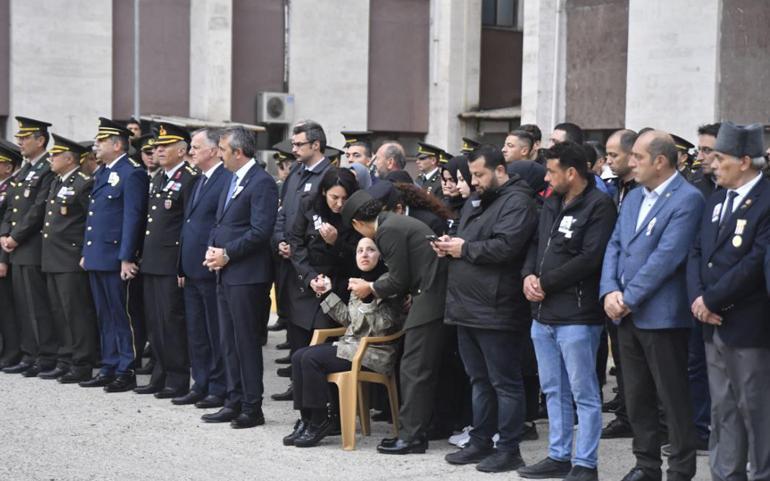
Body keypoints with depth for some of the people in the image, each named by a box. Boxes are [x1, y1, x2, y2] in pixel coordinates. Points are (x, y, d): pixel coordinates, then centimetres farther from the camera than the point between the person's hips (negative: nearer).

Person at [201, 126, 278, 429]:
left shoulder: (261, 183, -12)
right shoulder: (232, 182, 17)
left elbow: (260, 231, -19)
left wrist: (227, 254, -16)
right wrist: (212, 249, 3)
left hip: (247, 275, -9)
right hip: (225, 273, 9)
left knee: (247, 342, -4)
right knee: (229, 342, 12)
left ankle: (252, 408, 2)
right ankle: (234, 403, 20)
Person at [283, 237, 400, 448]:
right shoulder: (361, 282, 14)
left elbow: (382, 326, -19)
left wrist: (368, 297, -28)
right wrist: (328, 293, 14)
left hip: (375, 352, -8)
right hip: (353, 344, 8)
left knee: (311, 359, -21)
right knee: (299, 357, -8)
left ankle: (319, 422, -12)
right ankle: (306, 420, -8)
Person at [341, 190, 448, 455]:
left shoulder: (388, 231, -14)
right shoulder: (394, 221, 16)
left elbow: (399, 281, -11)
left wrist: (370, 288, 4)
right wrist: (373, 285, 18)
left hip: (428, 299, -10)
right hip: (433, 296, 10)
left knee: (414, 370, -5)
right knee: (422, 370, 13)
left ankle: (411, 436, -2)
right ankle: (413, 430, 19)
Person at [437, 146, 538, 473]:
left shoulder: (516, 202, -10)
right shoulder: (476, 201, 20)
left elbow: (505, 246, -24)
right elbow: (466, 244, 28)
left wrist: (465, 248, -13)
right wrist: (450, 246, 5)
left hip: (496, 311, -9)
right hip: (467, 308, 9)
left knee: (504, 382, -2)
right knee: (479, 380, 15)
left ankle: (509, 450, 3)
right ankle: (480, 443, 23)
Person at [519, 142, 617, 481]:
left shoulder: (598, 206, -12)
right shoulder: (551, 204, 15)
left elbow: (590, 258, -20)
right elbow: (536, 245, 20)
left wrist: (545, 283, -14)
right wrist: (528, 275, -1)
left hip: (576, 316, -9)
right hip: (543, 313, 9)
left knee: (584, 394, -1)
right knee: (554, 390, 16)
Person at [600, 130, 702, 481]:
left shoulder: (687, 199, -11)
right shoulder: (633, 198, 15)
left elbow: (667, 256, -18)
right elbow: (614, 247, 11)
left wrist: (629, 298, -16)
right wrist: (610, 292, -5)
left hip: (661, 316, -8)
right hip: (627, 316, 8)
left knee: (673, 398, 1)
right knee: (636, 396, 13)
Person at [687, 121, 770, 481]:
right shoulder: (716, 199, 14)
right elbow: (697, 252, 12)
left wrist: (712, 300, -15)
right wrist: (696, 296, -5)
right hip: (714, 325, 8)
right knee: (723, 409, 13)